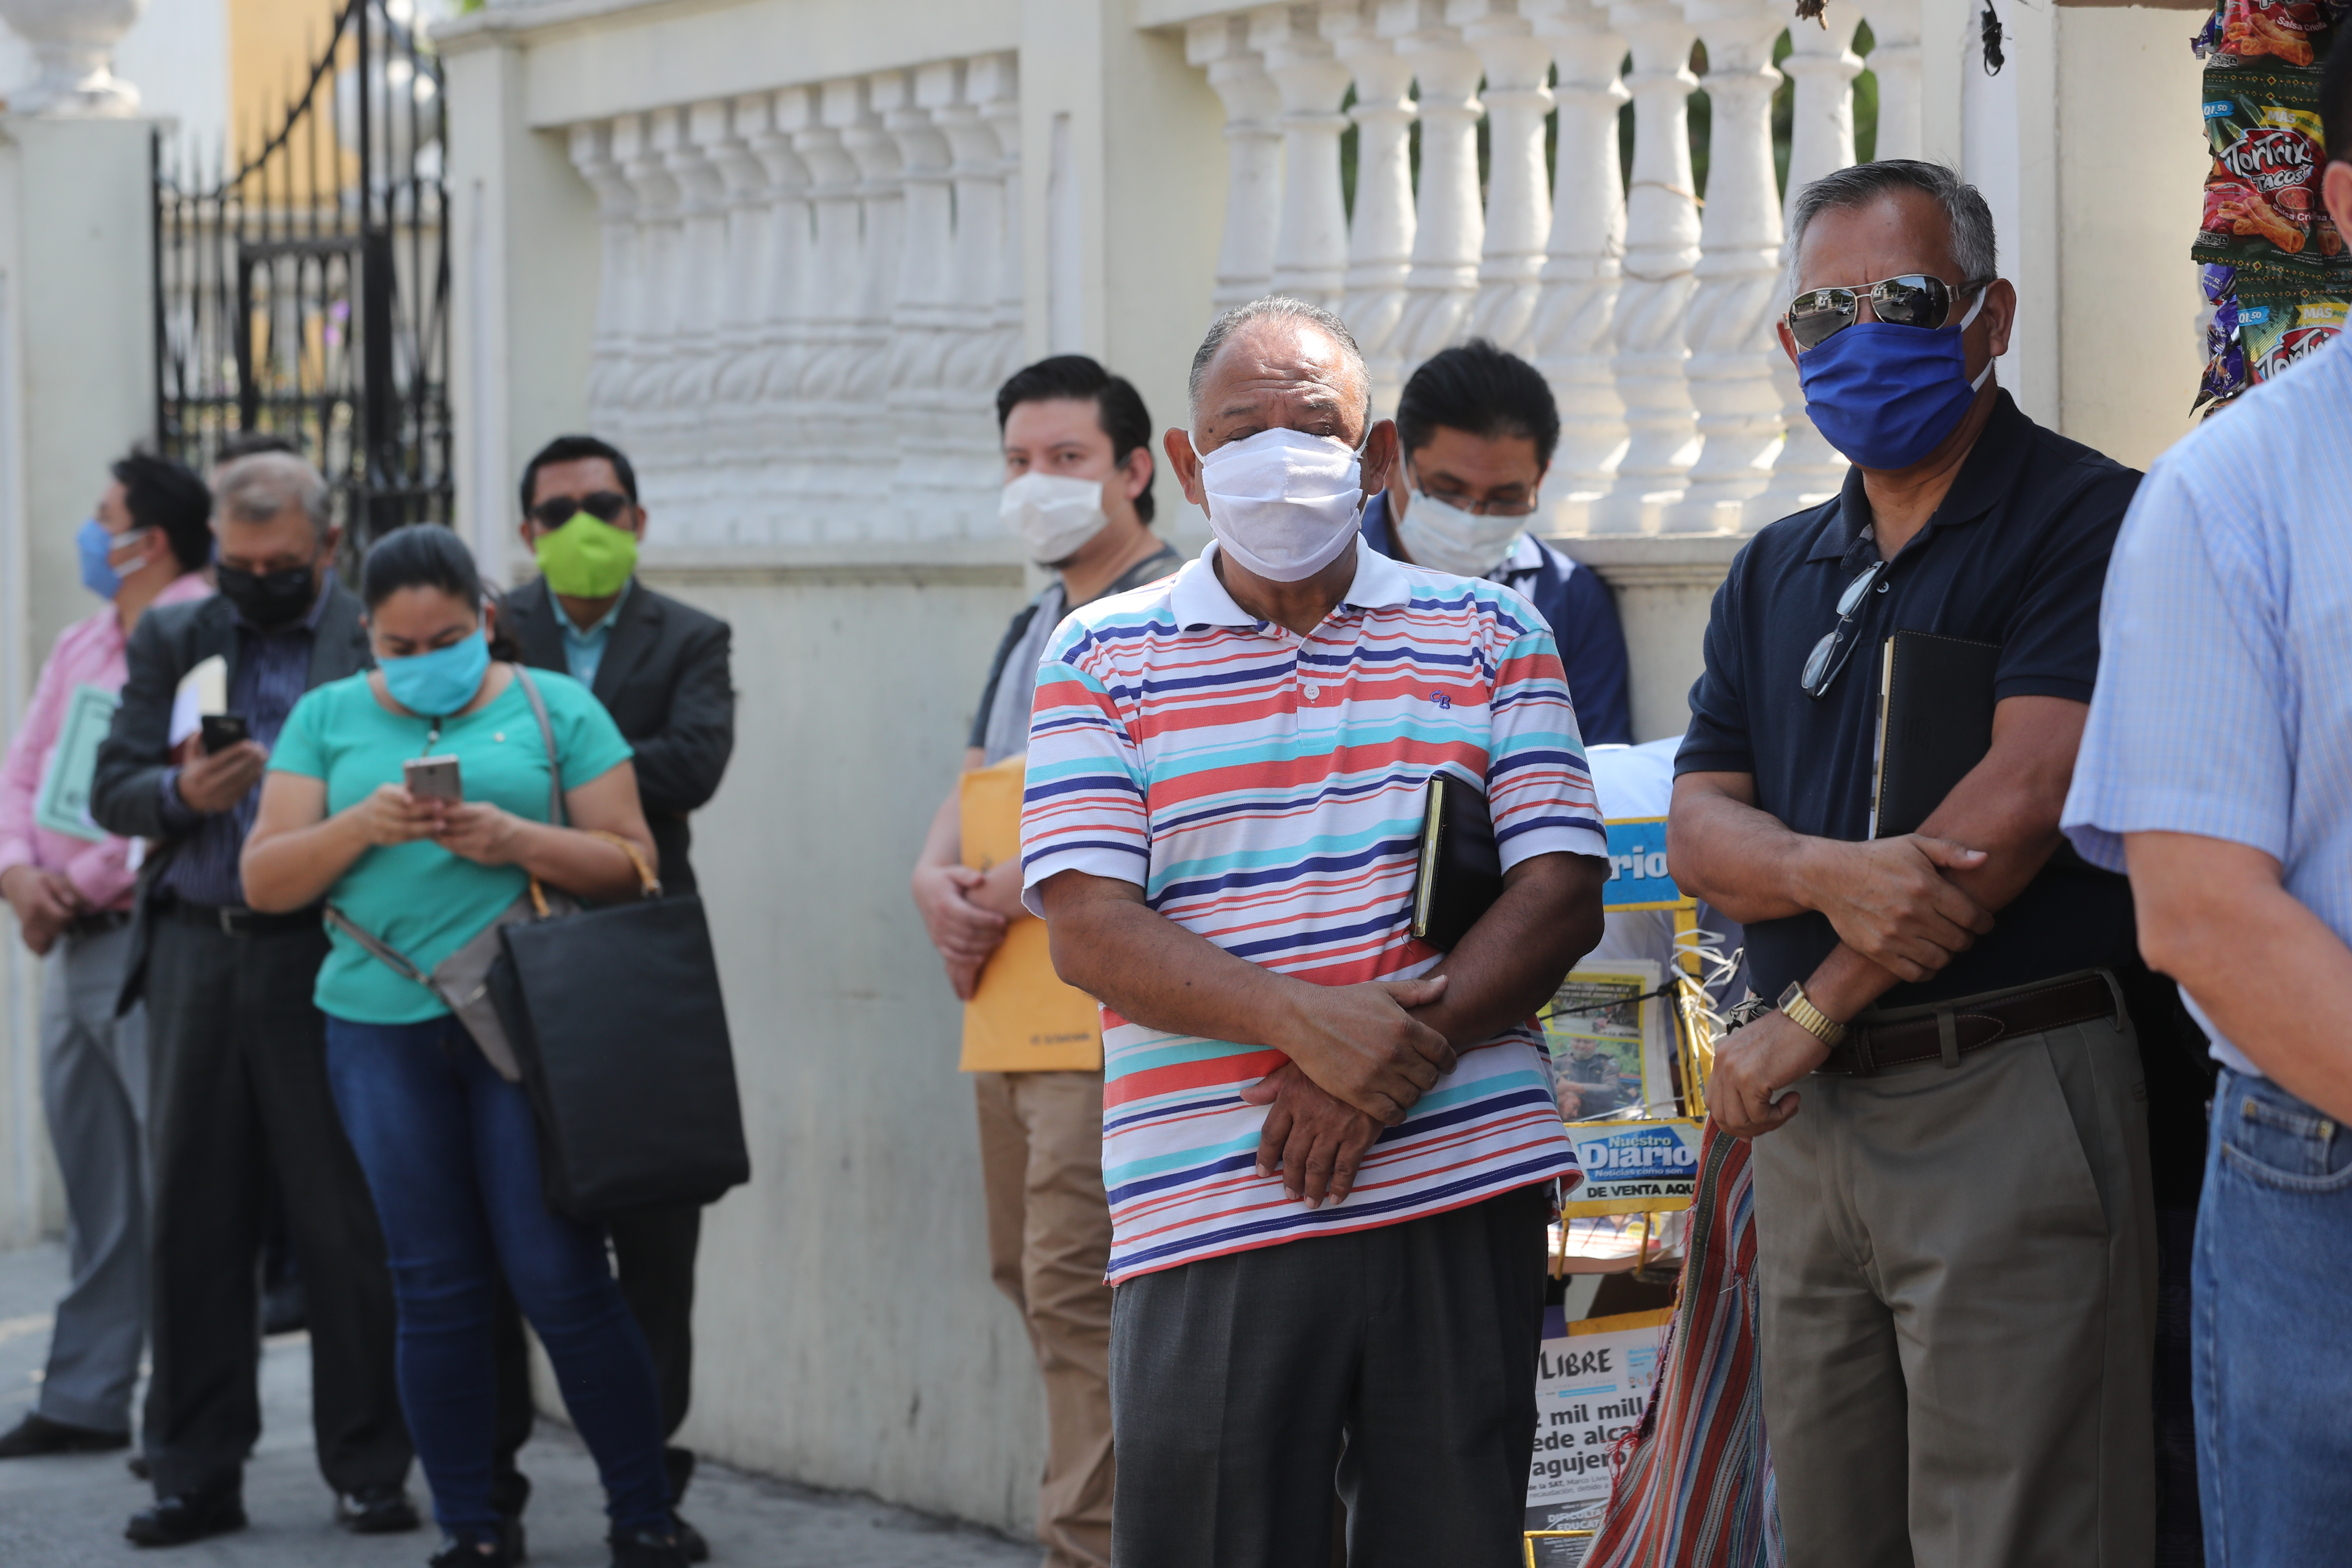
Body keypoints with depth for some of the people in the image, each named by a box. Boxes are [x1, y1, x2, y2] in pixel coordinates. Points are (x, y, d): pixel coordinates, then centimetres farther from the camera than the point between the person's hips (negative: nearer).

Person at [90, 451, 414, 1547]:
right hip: (197, 958, 4)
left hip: (329, 962, -3)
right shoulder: (170, 640, 13)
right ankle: (197, 1475, 13)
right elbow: (112, 790, 8)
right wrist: (180, 794, -12)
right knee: (195, 1222, 6)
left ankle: (368, 1472, 9)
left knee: (349, 1224, -1)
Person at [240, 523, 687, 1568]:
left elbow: (631, 864, 1)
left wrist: (518, 840, -15)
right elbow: (264, 881, 5)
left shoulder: (555, 708, 6)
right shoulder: (330, 718, 11)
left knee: (559, 1277, -7)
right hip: (383, 1025, 2)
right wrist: (361, 826, -12)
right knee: (436, 1288, 3)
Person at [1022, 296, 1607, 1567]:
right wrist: (1306, 1020, -18)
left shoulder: (1490, 636, 12)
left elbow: (1561, 893, 4)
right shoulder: (1100, 659, 7)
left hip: (1464, 1181, 2)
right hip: (1211, 1210, -1)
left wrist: (1397, 1063, -11)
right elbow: (1090, 930, -3)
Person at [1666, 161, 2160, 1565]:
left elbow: (2025, 800, -16)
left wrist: (1812, 1012, -11)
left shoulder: (2088, 521, -5)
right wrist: (1829, 873, -16)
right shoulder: (1777, 574, 17)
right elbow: (1701, 828, 8)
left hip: (2011, 1092, -7)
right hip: (1807, 1117, 7)